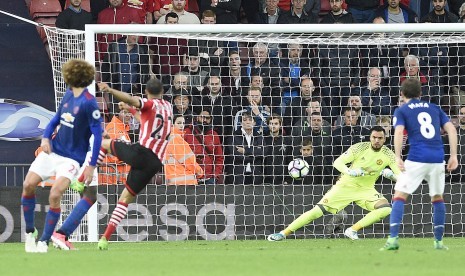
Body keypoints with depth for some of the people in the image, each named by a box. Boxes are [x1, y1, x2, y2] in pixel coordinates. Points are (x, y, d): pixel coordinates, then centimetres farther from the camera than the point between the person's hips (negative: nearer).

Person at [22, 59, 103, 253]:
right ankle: (30, 232, 14)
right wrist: (46, 137, -1)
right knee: (28, 185, -5)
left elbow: (97, 134, -16)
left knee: (55, 195, -21)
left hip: (72, 158, -7)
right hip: (53, 150, 7)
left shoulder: (89, 102, -16)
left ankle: (44, 241, -6)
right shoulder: (68, 95, 6)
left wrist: (92, 166, -18)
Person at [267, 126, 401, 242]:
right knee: (318, 210, -12)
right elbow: (338, 162, -15)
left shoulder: (388, 154, -9)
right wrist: (349, 172, -35)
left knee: (385, 209, -24)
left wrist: (390, 174, -33)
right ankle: (283, 233, -2)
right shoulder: (360, 147, -13)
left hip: (366, 189, 2)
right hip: (346, 185, -2)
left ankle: (352, 230, -15)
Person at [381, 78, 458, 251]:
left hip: (416, 159, -3)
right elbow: (451, 129, 10)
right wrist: (453, 156, 9)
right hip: (437, 159, 3)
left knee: (399, 196, 2)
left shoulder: (401, 111, 9)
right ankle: (439, 241, 17)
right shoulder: (434, 108, 20)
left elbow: (399, 132, -9)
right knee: (437, 197, 20)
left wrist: (398, 157, -12)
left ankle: (393, 239, -13)